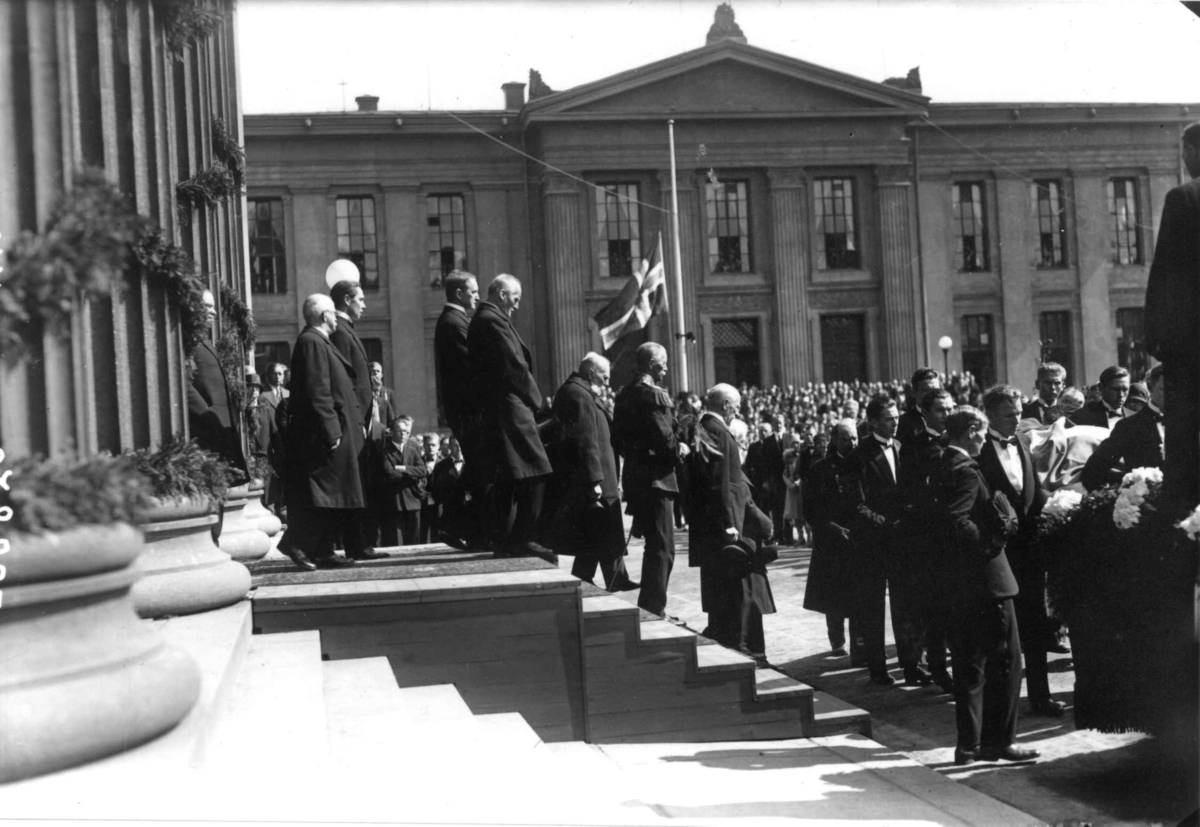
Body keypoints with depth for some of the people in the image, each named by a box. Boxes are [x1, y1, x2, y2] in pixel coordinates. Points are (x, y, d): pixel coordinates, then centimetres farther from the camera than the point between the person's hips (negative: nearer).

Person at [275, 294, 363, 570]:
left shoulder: (318, 341, 18)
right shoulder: (312, 343, -14)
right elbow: (317, 392, -21)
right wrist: (331, 431, -22)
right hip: (322, 432, -11)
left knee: (330, 497, 11)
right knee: (321, 494, -9)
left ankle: (322, 552, 14)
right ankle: (295, 542, -7)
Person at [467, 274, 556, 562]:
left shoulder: (482, 319, 20)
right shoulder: (494, 321, -12)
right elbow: (515, 366, -16)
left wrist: (530, 399, 15)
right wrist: (534, 400, -4)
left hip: (494, 411, 11)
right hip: (510, 408, -11)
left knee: (507, 479, 13)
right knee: (535, 472, -11)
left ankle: (505, 541, 16)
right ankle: (523, 539, -13)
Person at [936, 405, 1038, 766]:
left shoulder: (944, 466, 12)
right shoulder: (966, 471, -16)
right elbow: (956, 523, -27)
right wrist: (992, 538, -18)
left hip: (958, 581, 10)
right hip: (984, 576, -10)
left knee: (969, 663, 14)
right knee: (1004, 659, 0)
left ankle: (969, 743, 19)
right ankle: (998, 741, 5)